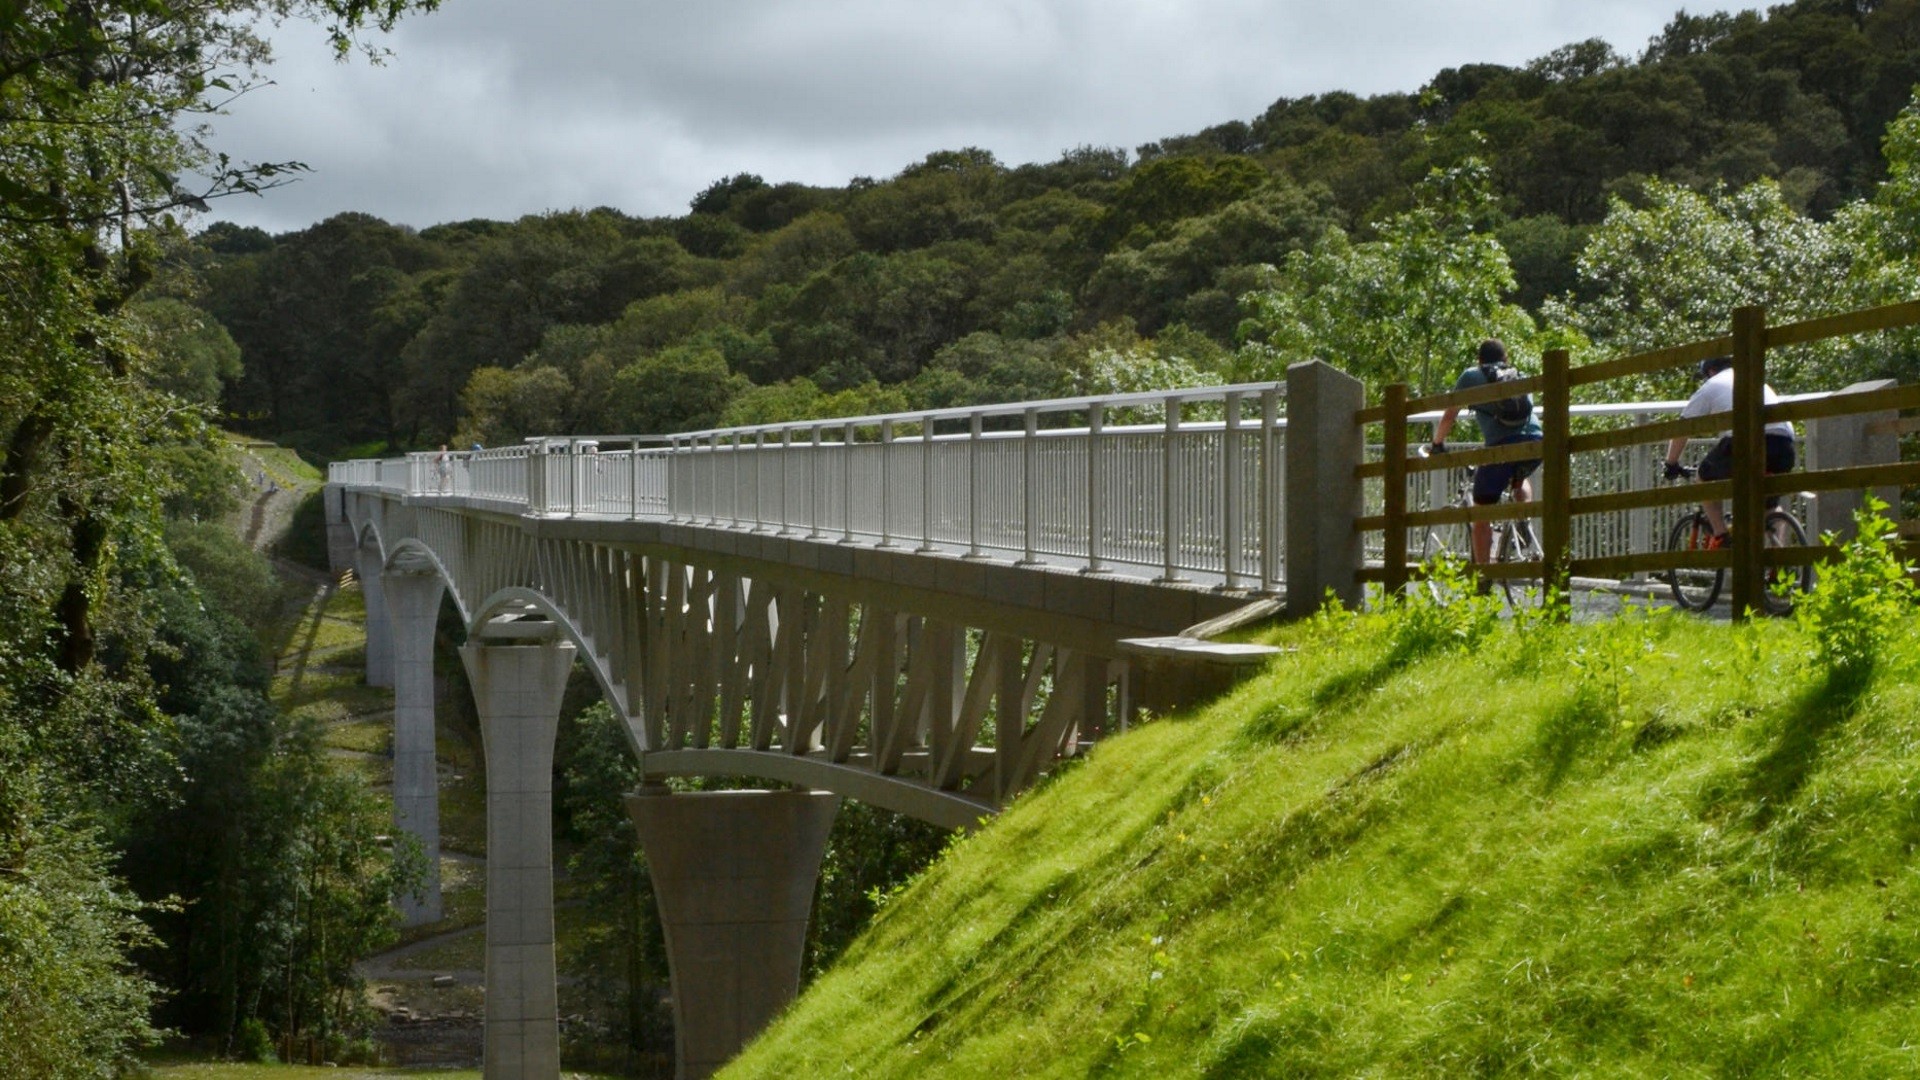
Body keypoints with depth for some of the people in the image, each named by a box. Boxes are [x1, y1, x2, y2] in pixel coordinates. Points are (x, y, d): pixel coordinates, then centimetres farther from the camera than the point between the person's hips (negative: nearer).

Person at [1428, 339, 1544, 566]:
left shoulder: (1471, 376, 18)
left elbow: (1448, 417, 17)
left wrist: (1437, 444, 34)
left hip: (1502, 445, -4)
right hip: (1536, 443, 4)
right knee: (1519, 478, 37)